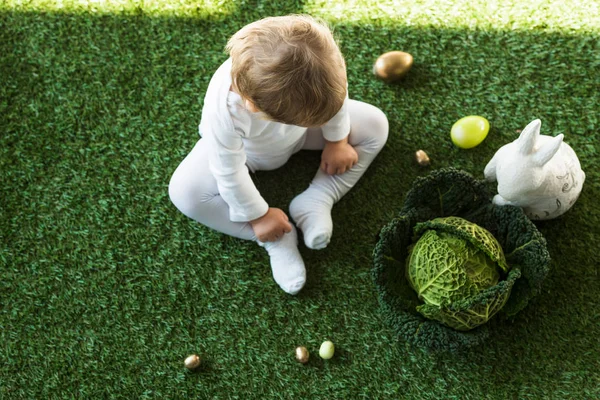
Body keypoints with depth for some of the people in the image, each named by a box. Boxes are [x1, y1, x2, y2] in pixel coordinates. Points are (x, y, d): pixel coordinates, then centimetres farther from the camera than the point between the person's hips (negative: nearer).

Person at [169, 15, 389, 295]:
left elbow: (336, 95, -14)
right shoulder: (224, 111, -46)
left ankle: (315, 202, -11)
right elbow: (230, 173, -29)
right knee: (185, 191, -24)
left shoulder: (314, 64, -39)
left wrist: (337, 139, -3)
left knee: (375, 125, -9)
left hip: (297, 130, 3)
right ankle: (275, 239, -14)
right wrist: (258, 216, -17)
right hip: (243, 147, -3)